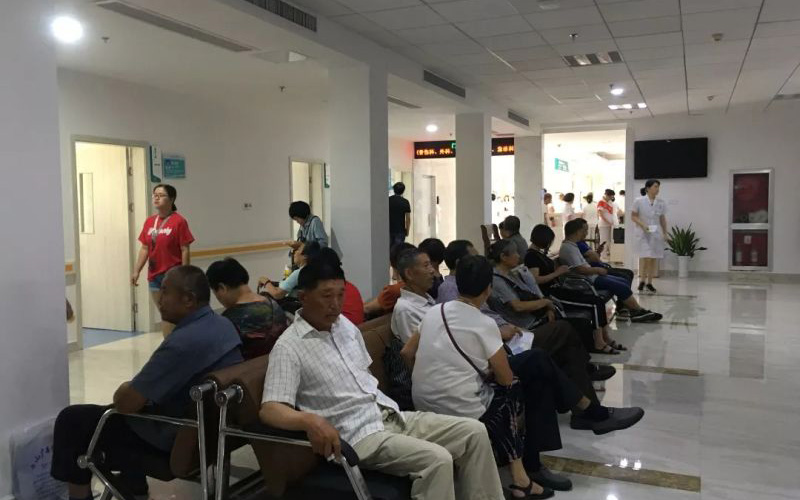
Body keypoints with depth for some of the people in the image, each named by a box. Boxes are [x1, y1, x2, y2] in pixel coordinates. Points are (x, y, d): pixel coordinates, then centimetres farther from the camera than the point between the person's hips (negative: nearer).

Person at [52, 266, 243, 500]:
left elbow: (126, 403, -23)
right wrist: (132, 388, 11)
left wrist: (122, 391, 0)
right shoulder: (223, 324, 0)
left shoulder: (182, 342, -29)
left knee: (72, 419, 3)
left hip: (176, 437, -9)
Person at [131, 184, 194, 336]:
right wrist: (136, 271, 2)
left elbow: (185, 250, -11)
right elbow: (144, 249, 10)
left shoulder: (179, 221, -10)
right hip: (154, 276, 6)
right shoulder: (149, 221, 8)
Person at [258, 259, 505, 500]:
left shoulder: (344, 325, 12)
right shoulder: (289, 348, -12)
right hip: (358, 434, -8)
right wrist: (310, 420, -40)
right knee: (437, 459, -28)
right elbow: (269, 409, -21)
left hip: (392, 416, 8)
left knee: (474, 431, -3)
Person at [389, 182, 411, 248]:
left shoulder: (388, 200, 0)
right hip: (400, 230, -2)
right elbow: (408, 218, -7)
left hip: (389, 229, 2)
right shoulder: (405, 202, -6)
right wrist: (407, 230, 4)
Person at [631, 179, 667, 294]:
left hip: (656, 233, 4)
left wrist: (665, 233, 9)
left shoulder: (661, 203, 6)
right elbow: (633, 216, -2)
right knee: (646, 257, -14)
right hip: (642, 233, -4)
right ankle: (642, 280, 3)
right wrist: (642, 225, -16)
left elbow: (663, 219, 12)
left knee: (654, 258, 3)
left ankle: (649, 283, 13)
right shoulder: (639, 201, -5)